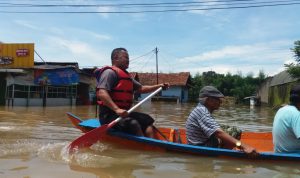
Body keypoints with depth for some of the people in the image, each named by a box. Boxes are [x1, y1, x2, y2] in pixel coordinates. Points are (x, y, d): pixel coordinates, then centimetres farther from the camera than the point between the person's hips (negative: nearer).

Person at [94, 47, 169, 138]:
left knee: (147, 120, 9)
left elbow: (141, 88, 22)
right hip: (109, 114, -10)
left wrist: (159, 86, 11)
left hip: (123, 112, 10)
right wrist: (116, 109, -34)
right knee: (133, 124, -30)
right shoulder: (110, 72, -10)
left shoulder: (126, 75, 21)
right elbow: (101, 93, -24)